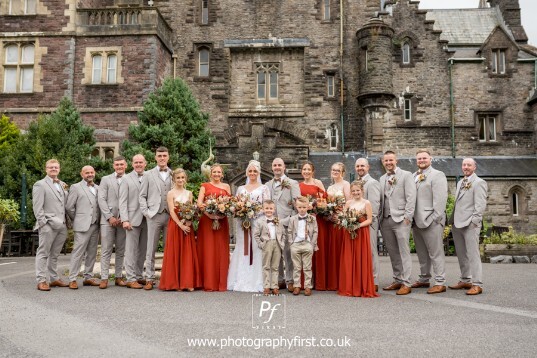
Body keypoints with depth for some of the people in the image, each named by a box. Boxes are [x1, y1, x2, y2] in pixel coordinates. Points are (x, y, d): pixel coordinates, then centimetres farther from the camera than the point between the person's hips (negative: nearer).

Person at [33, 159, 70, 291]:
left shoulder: (62, 185, 16)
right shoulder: (40, 185, -1)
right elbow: (37, 207, -6)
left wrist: (67, 221, 9)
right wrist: (43, 222, -12)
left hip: (61, 225, 6)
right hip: (48, 225, -6)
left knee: (54, 254, 13)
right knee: (43, 253, 0)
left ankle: (54, 279, 19)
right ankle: (41, 281, 3)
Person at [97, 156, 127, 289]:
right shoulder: (105, 179, 8)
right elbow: (101, 199, 1)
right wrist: (110, 217, -8)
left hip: (123, 220, 1)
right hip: (108, 219, -1)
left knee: (121, 250, 6)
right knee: (106, 250, -1)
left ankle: (119, 277, 13)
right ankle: (104, 278, 2)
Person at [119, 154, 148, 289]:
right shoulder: (126, 179, 2)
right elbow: (122, 201, -2)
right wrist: (125, 220, -10)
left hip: (146, 219, 3)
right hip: (133, 219, -3)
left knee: (143, 250, 10)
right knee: (131, 250, -1)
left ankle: (139, 276, 20)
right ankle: (131, 279, 5)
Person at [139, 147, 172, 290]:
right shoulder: (149, 175, 8)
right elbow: (142, 196, 7)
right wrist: (146, 212, -3)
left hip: (170, 215, 1)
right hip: (154, 215, -1)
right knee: (151, 249, 2)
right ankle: (149, 279, 8)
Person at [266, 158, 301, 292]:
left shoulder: (292, 184, 4)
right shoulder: (267, 185, 15)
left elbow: (297, 205, -2)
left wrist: (286, 221, -10)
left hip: (287, 224, -3)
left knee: (288, 253, -4)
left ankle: (290, 280, 7)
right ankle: (279, 280, 17)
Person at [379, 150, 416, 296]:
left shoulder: (406, 175, 0)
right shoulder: (382, 179, 17)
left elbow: (411, 198, -6)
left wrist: (407, 217, -12)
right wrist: (380, 217, 8)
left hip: (401, 219, -6)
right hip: (385, 220, 6)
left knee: (404, 252, -4)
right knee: (393, 252, 10)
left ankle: (406, 283, 0)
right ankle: (397, 281, 19)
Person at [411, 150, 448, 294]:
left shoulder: (437, 175, -4)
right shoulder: (413, 176, 16)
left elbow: (440, 199, -11)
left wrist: (435, 218, -16)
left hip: (431, 221, -7)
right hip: (416, 221, 7)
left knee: (435, 253, -2)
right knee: (422, 253, 15)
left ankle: (440, 283, 4)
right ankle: (424, 279, 25)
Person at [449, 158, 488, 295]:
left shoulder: (479, 182, -4)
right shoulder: (460, 183, 19)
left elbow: (480, 205, -10)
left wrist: (473, 221, -16)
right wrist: (453, 220, 13)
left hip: (470, 224, -8)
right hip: (457, 224, 8)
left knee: (473, 254, -7)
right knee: (461, 255, 12)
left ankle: (477, 284, -2)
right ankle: (465, 280, 21)